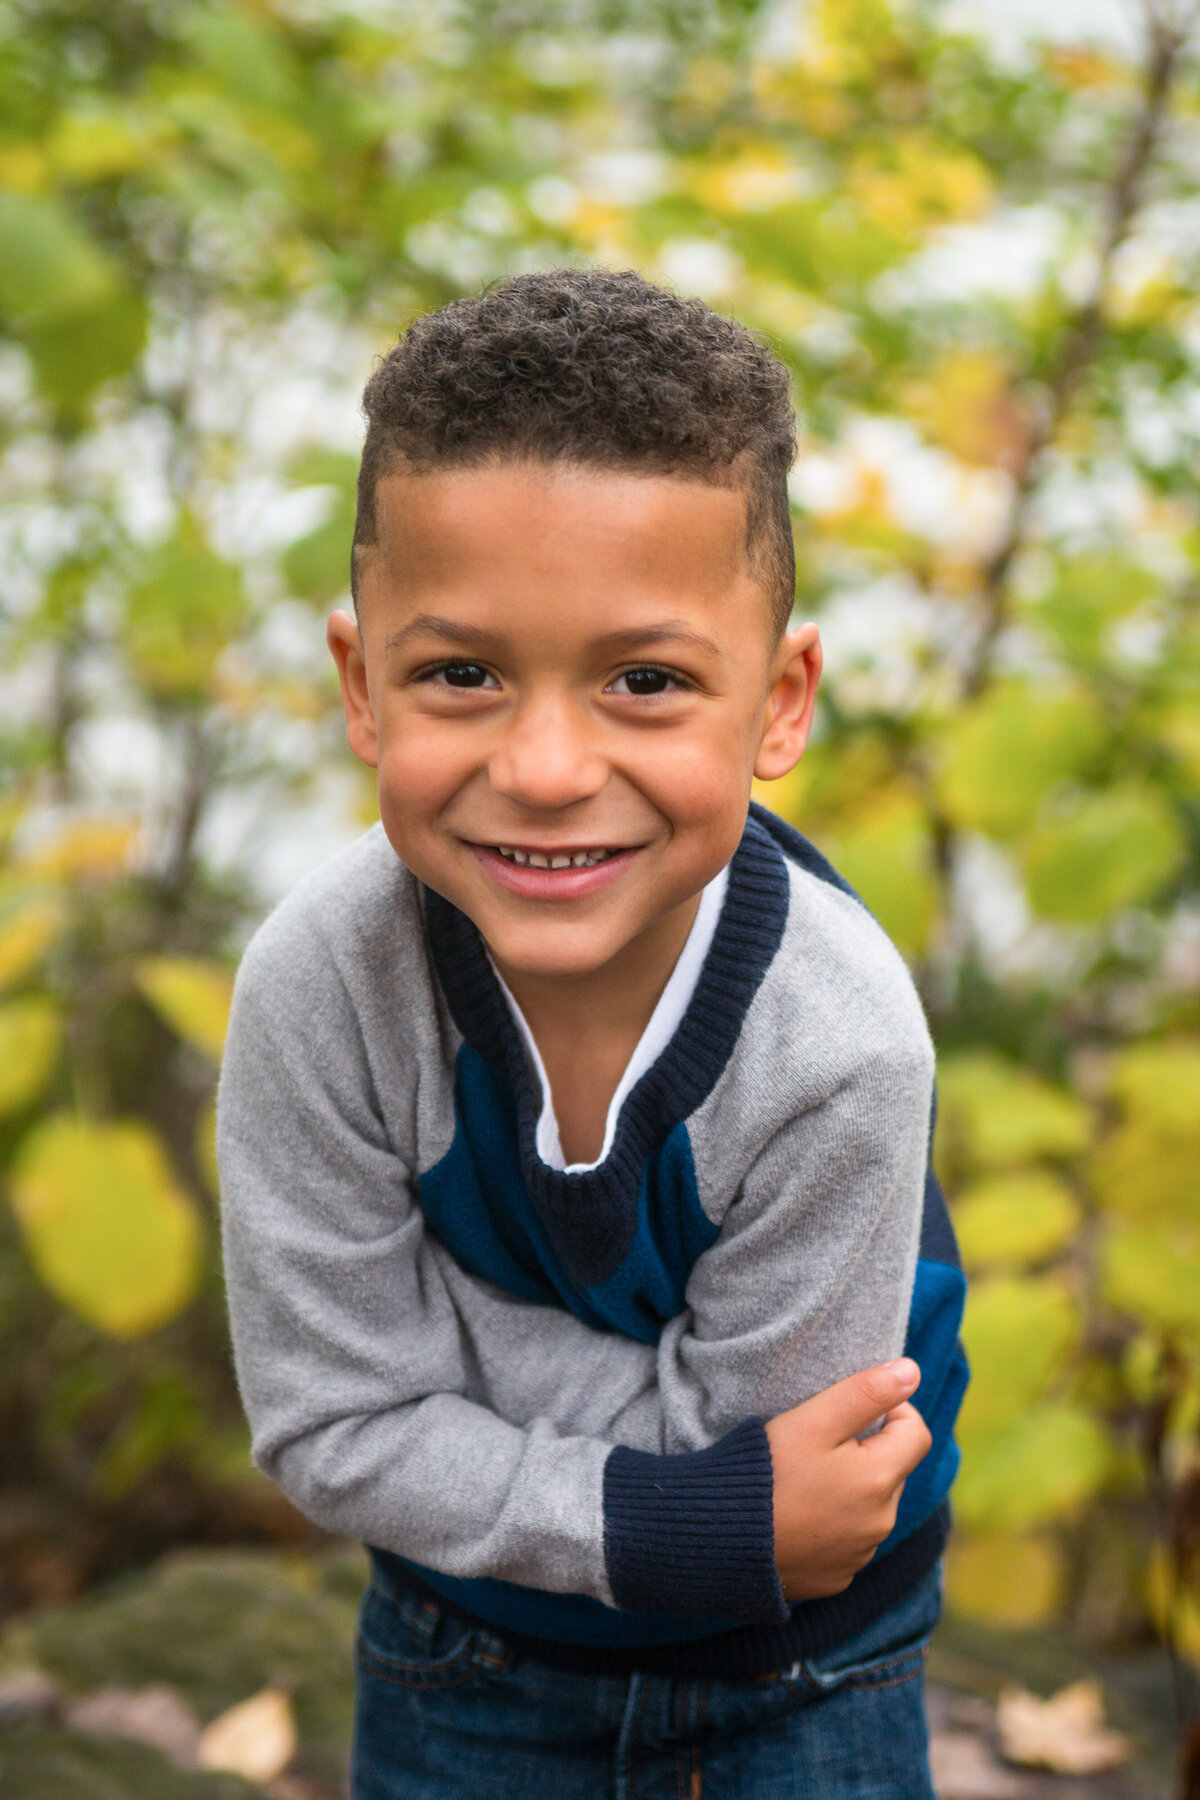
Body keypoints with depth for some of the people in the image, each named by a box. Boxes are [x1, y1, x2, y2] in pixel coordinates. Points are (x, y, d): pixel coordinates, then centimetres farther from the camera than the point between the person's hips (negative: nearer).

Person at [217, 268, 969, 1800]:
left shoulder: (838, 1042, -32)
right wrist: (677, 1531, -29)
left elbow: (733, 1427, -23)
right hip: (473, 1616, 1)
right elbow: (335, 1428, -22)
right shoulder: (324, 984, -27)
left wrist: (459, 1304, -25)